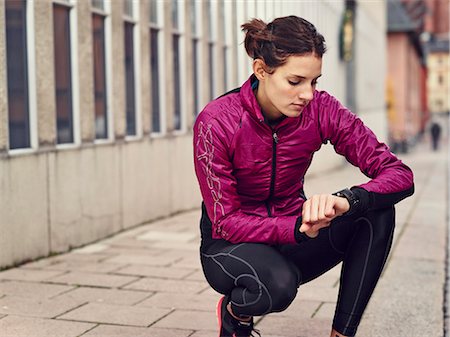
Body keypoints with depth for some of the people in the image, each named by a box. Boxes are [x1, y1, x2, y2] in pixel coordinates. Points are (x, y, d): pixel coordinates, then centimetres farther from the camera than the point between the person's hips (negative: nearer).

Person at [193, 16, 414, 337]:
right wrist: (298, 228, -38)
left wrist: (346, 201, -39)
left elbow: (401, 175, -17)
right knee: (278, 283, -37)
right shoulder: (216, 123, -22)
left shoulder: (320, 109, -13)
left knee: (377, 210, -22)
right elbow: (225, 221, -21)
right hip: (231, 246, -3)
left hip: (292, 241, 4)